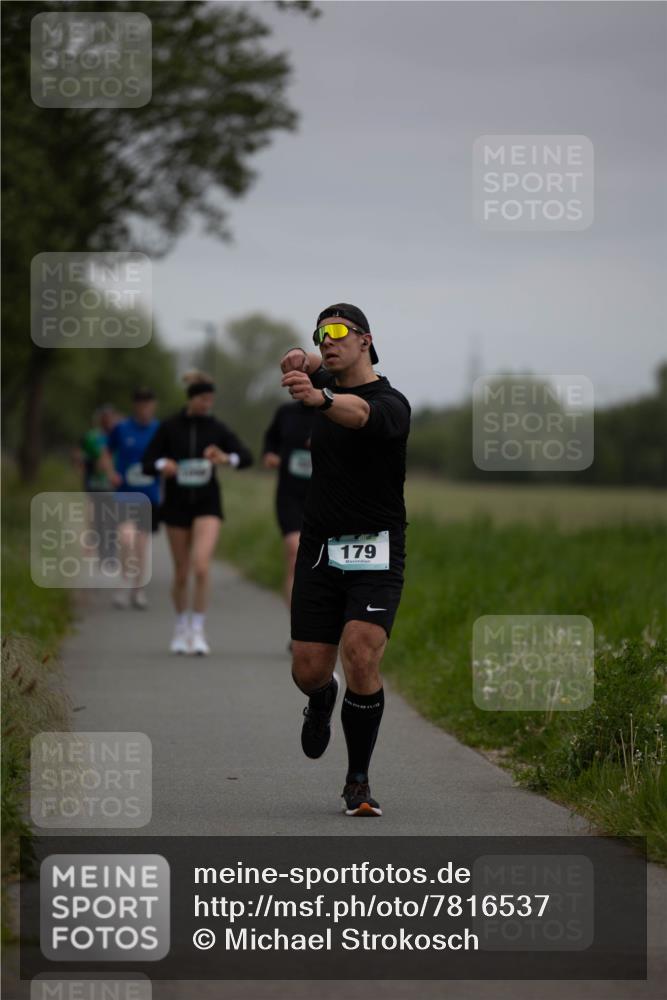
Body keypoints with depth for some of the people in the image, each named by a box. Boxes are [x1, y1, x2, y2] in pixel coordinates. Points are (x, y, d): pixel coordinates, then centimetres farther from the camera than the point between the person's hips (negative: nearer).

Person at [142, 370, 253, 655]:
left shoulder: (216, 428, -2)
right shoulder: (169, 428, -4)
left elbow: (246, 457, -4)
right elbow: (147, 465, -3)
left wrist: (226, 459, -25)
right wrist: (162, 465, -26)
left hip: (207, 504, 0)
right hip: (177, 503, 0)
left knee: (201, 567, -19)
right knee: (181, 573, 8)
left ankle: (198, 629, -6)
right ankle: (181, 626, 31)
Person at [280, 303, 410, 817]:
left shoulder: (391, 403, -13)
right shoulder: (328, 383, 9)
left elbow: (359, 413, -38)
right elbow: (319, 363, 34)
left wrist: (320, 398, -61)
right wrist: (302, 361, 8)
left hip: (375, 553, -6)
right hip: (320, 548, 6)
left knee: (362, 659, -22)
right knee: (309, 672, 3)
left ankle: (359, 780, -6)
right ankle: (322, 700, 42)